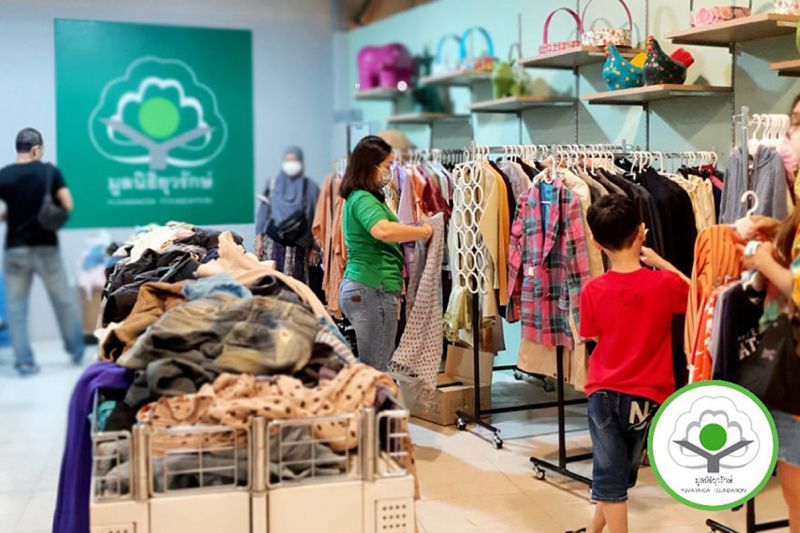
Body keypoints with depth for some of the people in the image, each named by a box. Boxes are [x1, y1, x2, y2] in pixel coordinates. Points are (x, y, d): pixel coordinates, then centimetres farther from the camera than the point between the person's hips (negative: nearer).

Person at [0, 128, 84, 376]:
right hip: (46, 247, 0)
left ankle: (24, 361, 7)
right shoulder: (50, 171, -5)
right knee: (64, 301, 15)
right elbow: (68, 205, -7)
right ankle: (77, 350, 26)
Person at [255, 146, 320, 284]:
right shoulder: (272, 184, 9)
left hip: (299, 246, 0)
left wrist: (315, 248, 0)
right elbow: (263, 212, 8)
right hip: (274, 244, 1)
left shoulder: (310, 187, 6)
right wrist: (259, 239, 0)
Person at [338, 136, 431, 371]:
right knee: (375, 369, -6)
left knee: (368, 366, 13)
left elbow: (386, 236, 24)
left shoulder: (356, 197, 18)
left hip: (356, 287, 10)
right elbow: (383, 230, -33)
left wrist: (419, 225, 16)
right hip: (374, 289, -10)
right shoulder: (364, 199, -13)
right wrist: (423, 231, -22)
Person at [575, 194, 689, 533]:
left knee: (609, 477, 7)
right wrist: (660, 263, 10)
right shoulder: (665, 283, -12)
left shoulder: (593, 291, -11)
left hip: (604, 393, -1)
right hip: (647, 395, 1)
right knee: (621, 475, 20)